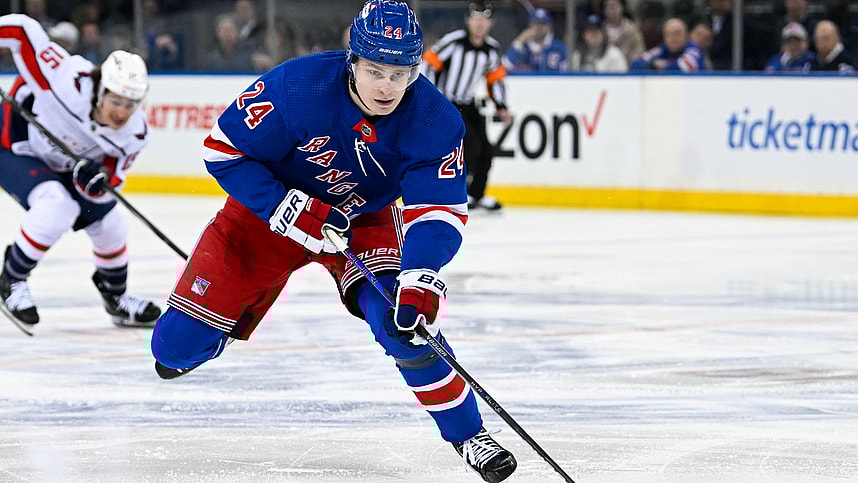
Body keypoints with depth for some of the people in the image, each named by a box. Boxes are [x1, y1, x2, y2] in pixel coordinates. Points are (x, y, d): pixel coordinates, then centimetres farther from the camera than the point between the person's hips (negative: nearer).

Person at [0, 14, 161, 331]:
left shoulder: (134, 133, -24)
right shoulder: (67, 81, -41)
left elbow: (110, 182, -15)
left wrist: (97, 179, -38)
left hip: (68, 165, 6)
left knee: (108, 225, 7)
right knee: (57, 205, -30)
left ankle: (116, 298, 36)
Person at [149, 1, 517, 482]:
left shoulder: (435, 119, -24)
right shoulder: (297, 86, -31)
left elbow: (441, 208, -25)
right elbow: (224, 149, -22)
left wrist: (421, 277, -42)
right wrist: (288, 210, -30)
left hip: (365, 222, 1)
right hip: (269, 209, -1)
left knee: (405, 321, -26)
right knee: (178, 348, -4)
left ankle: (466, 433, -7)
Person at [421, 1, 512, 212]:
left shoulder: (492, 48, 1)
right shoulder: (453, 41, -19)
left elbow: (496, 79, 13)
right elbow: (428, 63, -17)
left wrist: (501, 108, 7)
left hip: (467, 105, 7)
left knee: (486, 150, 6)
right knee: (471, 145, -19)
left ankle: (477, 194, 24)